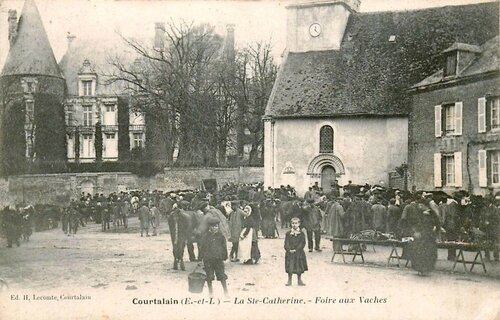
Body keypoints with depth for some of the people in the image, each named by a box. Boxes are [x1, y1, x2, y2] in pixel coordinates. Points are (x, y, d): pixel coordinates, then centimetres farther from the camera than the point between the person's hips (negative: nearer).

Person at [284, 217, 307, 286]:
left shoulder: (301, 234, 0)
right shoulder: (288, 234, 3)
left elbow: (302, 243, -7)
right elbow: (286, 243, -1)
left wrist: (296, 250, -17)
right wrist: (289, 250, -18)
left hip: (299, 253, 0)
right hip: (290, 253, 0)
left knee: (299, 267, 7)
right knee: (289, 267, 1)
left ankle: (299, 281, 19)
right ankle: (289, 281, 14)